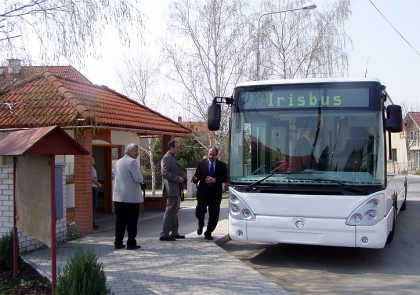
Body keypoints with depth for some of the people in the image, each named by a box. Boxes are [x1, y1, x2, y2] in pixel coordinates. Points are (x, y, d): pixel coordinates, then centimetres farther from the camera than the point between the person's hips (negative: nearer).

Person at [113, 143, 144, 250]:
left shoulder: (118, 162, 14)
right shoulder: (132, 162, -13)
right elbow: (138, 178, -21)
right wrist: (141, 178, 2)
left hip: (119, 196, 7)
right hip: (132, 196, -7)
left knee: (120, 220, 10)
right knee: (132, 221, -1)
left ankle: (118, 243, 13)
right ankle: (131, 243, 2)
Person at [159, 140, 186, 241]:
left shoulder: (173, 158, 19)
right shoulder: (166, 158, -12)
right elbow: (165, 173, -21)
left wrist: (181, 178, 10)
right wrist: (178, 179, -20)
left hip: (176, 190, 10)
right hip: (172, 189, -10)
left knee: (175, 211, 14)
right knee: (170, 211, -9)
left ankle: (174, 233, 22)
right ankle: (164, 234, -5)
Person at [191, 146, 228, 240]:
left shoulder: (221, 165, 4)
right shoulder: (201, 163, 6)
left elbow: (225, 178, -1)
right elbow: (197, 175, 5)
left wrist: (214, 180, -16)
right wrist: (195, 178, -18)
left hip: (215, 193, 1)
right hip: (203, 192, 0)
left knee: (214, 216, 2)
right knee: (199, 211, -9)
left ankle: (208, 233, 20)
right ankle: (201, 224, 25)